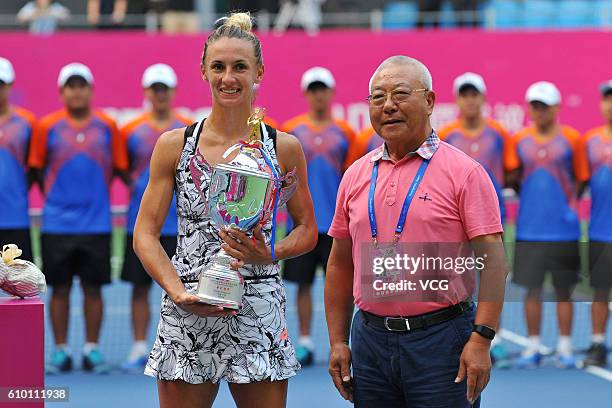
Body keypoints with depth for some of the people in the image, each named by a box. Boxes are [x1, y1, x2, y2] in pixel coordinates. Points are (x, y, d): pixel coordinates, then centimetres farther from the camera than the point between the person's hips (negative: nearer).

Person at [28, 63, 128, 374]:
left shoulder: (107, 126, 3)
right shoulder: (47, 127, 1)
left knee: (93, 287, 4)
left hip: (97, 223, 1)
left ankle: (92, 349, 13)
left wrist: (97, 195, 3)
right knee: (60, 287, 4)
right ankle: (60, 351, 12)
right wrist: (52, 196, 3)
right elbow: (36, 169, 7)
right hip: (57, 224, 0)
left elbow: (120, 167, 9)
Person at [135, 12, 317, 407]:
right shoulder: (174, 145, 4)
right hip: (187, 315, 0)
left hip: (259, 314, 0)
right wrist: (178, 291, -12)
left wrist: (271, 255, -9)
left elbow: (307, 230, 12)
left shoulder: (284, 148, 5)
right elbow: (146, 234, 3)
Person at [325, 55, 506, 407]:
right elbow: (341, 263, 15)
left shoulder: (464, 172, -4)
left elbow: (492, 259, -9)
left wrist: (481, 340, -16)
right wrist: (338, 342, 9)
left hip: (441, 338, -4)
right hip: (369, 336, 5)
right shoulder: (356, 176, 11)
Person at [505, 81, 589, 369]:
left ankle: (564, 346, 12)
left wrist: (571, 203, -4)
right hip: (529, 229, 2)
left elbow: (582, 178, 7)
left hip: (563, 229, -2)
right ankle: (533, 347, 11)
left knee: (563, 290, 3)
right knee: (532, 289, 3)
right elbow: (512, 179, 12)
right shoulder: (519, 141, 6)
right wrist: (529, 196, -3)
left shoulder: (571, 139, 2)